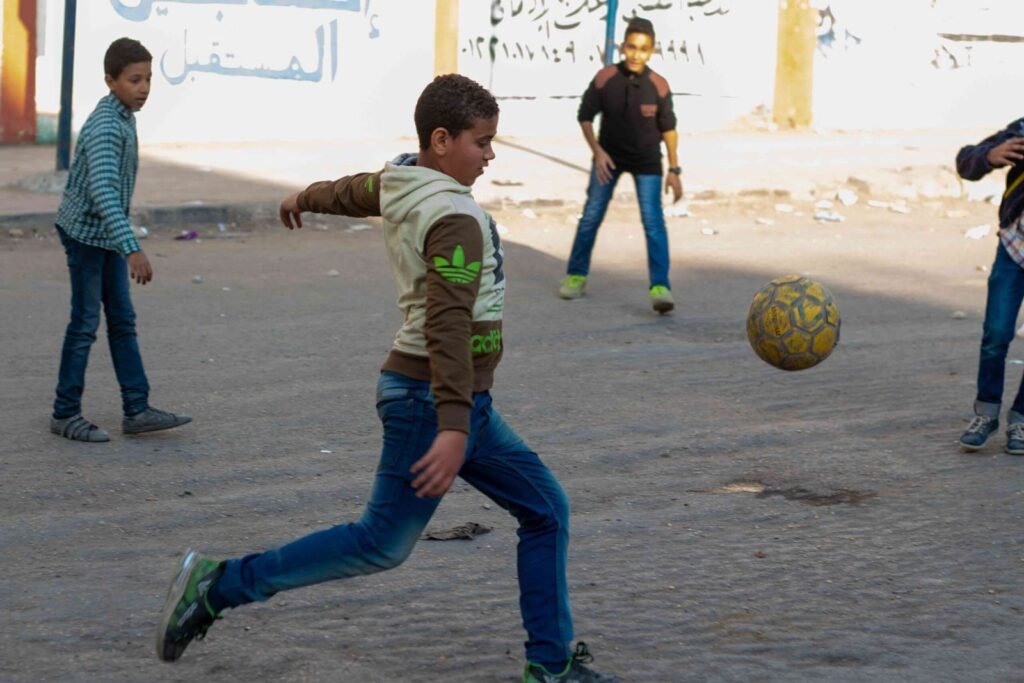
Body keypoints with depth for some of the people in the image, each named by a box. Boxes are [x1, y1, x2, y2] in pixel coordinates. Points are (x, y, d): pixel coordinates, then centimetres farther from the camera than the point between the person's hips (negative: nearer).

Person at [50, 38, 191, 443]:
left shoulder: (123, 116, 5)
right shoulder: (105, 127, -25)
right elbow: (103, 191, -36)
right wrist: (133, 248, -42)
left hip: (107, 234, 9)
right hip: (86, 232, -9)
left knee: (122, 321, 8)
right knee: (85, 323, -1)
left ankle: (137, 410, 11)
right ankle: (65, 414, 8)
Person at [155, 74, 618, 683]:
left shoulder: (400, 184, 7)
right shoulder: (455, 218, -20)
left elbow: (352, 190, 31)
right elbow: (448, 323, -30)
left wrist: (306, 198, 54)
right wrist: (453, 427, -38)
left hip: (466, 404, 10)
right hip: (434, 400, -10)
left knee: (546, 509, 10)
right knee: (383, 545, -4)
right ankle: (219, 587, 2)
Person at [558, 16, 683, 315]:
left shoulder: (658, 86, -18)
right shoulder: (605, 79, -18)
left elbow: (668, 129, -6)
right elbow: (585, 117, -5)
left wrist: (674, 170, -6)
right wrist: (597, 151, -16)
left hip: (646, 161, -1)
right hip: (609, 156, 1)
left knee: (653, 221, -12)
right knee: (591, 217, 6)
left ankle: (660, 286, -14)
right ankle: (576, 275, 24)